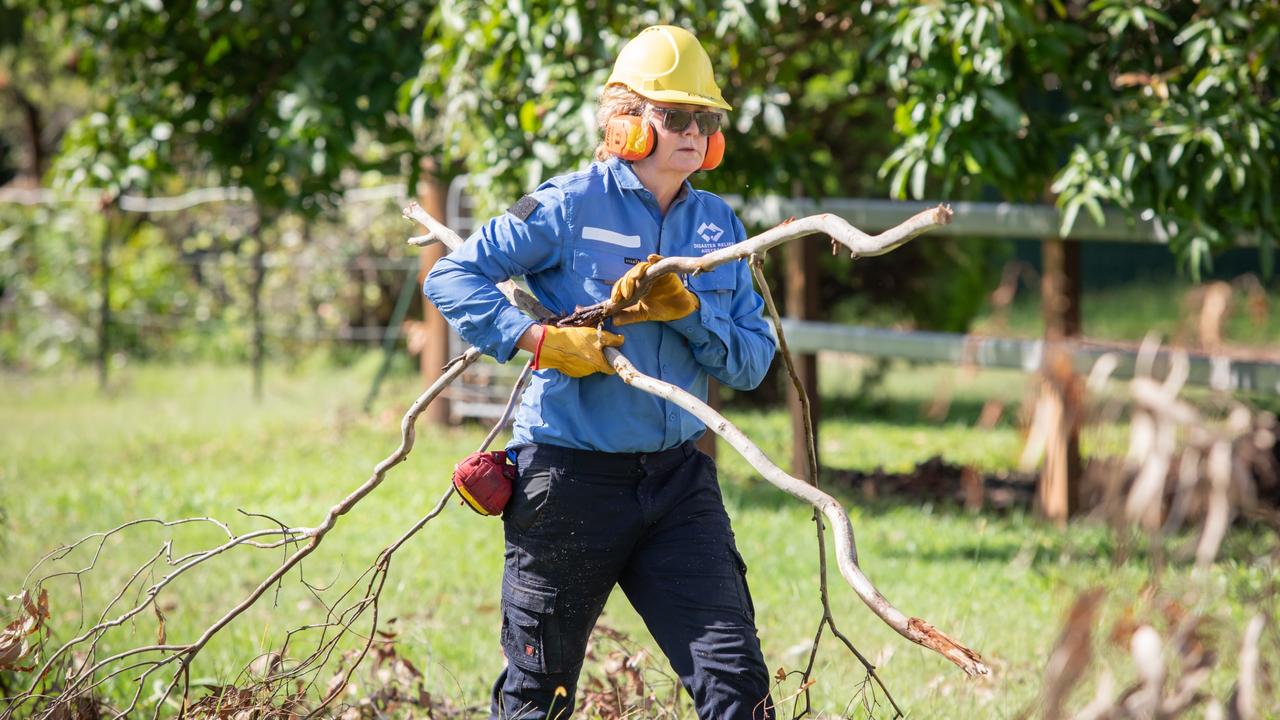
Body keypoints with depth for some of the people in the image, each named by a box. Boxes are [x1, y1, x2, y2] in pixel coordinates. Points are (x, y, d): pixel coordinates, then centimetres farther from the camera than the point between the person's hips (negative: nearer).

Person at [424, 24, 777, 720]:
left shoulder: (718, 225, 8)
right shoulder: (569, 206, -7)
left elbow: (752, 362, 4)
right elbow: (451, 278, -10)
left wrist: (688, 311, -13)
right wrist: (540, 340, -20)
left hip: (678, 478, 4)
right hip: (571, 475, -4)